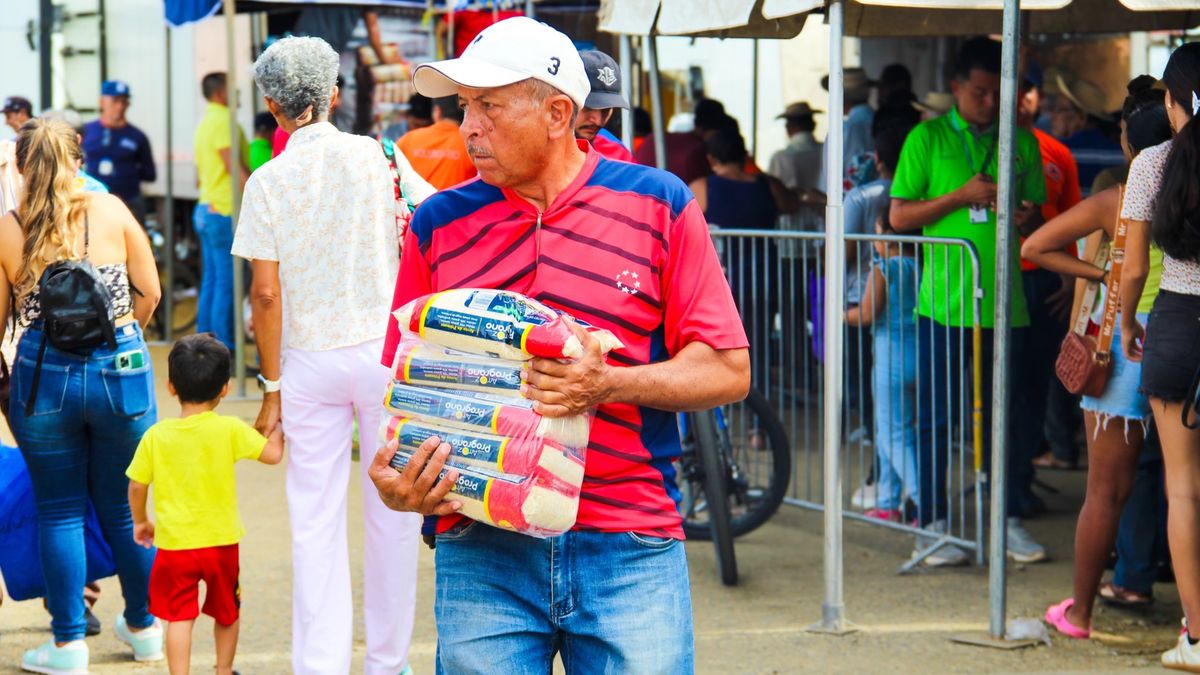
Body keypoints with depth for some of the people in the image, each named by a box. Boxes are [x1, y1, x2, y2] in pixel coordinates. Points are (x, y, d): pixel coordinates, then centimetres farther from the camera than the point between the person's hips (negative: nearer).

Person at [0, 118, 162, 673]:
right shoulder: (111, 212, -2)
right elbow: (149, 293, 3)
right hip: (120, 371, 1)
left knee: (59, 510, 9)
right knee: (123, 506, 15)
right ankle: (144, 627, 28)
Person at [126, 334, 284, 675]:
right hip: (221, 543, 1)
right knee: (227, 612, 21)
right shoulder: (230, 430, -11)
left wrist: (140, 521, 17)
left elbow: (137, 485, -1)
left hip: (174, 544, -1)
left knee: (179, 617, 1)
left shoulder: (156, 435, -6)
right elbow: (273, 454, -8)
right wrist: (277, 428, 11)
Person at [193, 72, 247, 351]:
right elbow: (235, 166, -19)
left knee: (211, 281, 13)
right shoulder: (223, 120, -14)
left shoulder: (204, 123, 18)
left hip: (206, 209, 10)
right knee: (227, 283, -7)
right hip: (225, 211, -10)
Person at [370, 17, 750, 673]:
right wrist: (397, 483, -11)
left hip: (631, 551, -1)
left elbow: (728, 371, 1)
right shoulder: (439, 225, 8)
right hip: (480, 556, 1)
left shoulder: (659, 206, 4)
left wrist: (610, 384, -15)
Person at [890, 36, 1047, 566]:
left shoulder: (1021, 142, 9)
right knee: (936, 419, 3)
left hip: (1003, 302, 3)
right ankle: (932, 524, 10)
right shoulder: (927, 138, 1)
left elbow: (1038, 217, 16)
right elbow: (899, 216, -2)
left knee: (1005, 416, 7)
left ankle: (1010, 521, 15)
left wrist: (1029, 218, -8)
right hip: (943, 301, -3)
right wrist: (962, 195, -13)